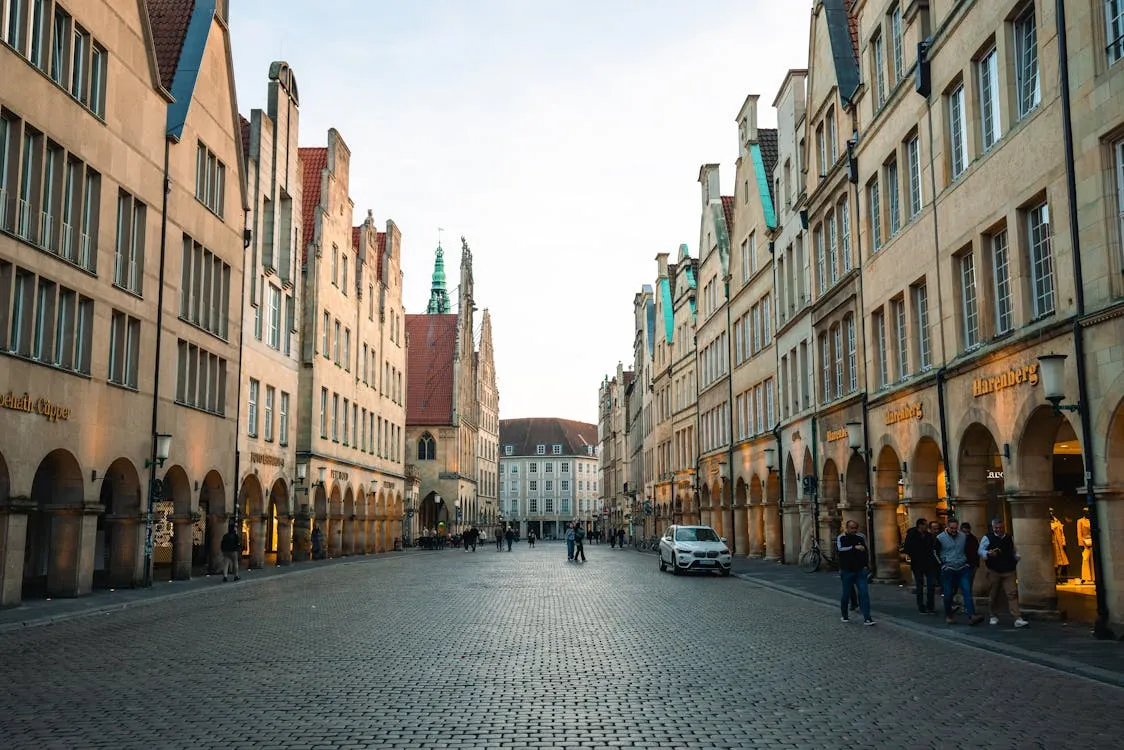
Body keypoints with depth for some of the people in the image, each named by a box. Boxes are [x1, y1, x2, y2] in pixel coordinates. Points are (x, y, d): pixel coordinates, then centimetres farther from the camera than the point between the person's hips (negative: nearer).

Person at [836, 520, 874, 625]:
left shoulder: (861, 538, 6)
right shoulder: (841, 538, -5)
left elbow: (866, 552, 18)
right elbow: (840, 549, -24)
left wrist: (866, 564, 11)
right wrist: (855, 547, -30)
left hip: (860, 570, 2)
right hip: (847, 571, -2)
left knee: (864, 593, -7)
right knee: (846, 594, 7)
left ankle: (867, 618, -7)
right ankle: (844, 615, 27)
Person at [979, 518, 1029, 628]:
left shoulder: (1009, 539, 13)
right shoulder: (987, 538, 1)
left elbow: (1015, 552, 25)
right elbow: (981, 551, -7)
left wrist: (1016, 557, 2)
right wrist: (988, 553, -28)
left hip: (1008, 572, 2)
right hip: (993, 572, -2)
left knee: (1013, 594, -10)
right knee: (993, 595, 7)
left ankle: (1018, 619, -14)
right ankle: (994, 616, 25)